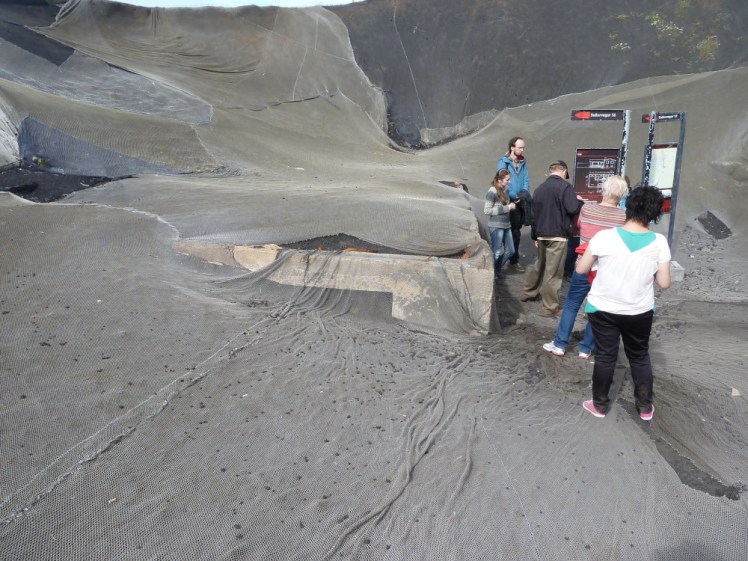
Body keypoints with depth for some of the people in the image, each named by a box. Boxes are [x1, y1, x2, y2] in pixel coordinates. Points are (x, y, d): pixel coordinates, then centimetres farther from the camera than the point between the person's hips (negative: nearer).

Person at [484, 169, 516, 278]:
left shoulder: (504, 189, 7)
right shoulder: (492, 191, -15)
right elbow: (487, 210, -19)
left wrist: (511, 206, 1)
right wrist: (507, 208, -19)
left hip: (506, 225, 8)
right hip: (496, 226, -8)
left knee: (510, 251, 13)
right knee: (497, 253, 3)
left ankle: (497, 269, 31)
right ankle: (491, 272, 24)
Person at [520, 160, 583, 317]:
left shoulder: (540, 188, 12)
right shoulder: (565, 186, -8)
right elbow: (572, 209, -18)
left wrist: (535, 236, 21)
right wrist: (579, 200, 5)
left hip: (542, 234, 7)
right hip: (557, 235, -7)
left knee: (539, 265, 25)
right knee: (553, 272, -3)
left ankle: (527, 293, 37)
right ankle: (550, 308, 2)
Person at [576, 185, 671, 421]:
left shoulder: (604, 236, -18)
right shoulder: (659, 242, -13)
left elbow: (581, 269, -8)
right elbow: (664, 283, -8)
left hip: (603, 308, -1)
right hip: (640, 311, 2)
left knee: (605, 356, 12)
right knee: (640, 356, 19)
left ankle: (600, 405, 25)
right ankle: (645, 407, 31)